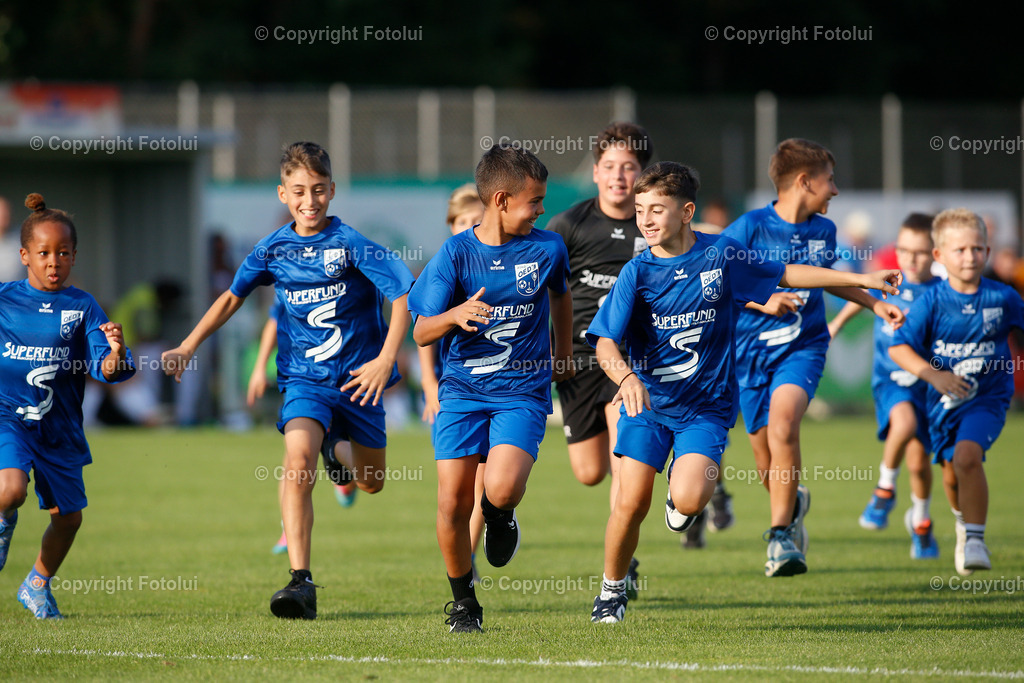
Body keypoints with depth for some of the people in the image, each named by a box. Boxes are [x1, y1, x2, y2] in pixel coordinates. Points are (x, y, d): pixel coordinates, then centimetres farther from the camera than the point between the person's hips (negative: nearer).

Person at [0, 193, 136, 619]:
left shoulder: (83, 307, -2)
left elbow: (104, 369, -11)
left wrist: (116, 355, -31)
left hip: (58, 425, 2)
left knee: (68, 516, 9)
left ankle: (38, 585, 35)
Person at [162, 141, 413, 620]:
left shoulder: (350, 244, -12)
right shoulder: (273, 249, -1)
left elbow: (405, 293, -15)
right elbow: (232, 298, 14)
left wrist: (386, 359, -23)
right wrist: (187, 348, 8)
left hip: (357, 377, 0)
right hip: (304, 378, 0)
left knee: (371, 483, 16)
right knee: (298, 460, -27)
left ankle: (339, 450, 55)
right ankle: (301, 582, -29)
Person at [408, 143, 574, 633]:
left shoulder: (547, 248, -1)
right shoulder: (456, 254, -5)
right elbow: (422, 333, -4)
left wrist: (563, 353, 32)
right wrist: (456, 315, -25)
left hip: (522, 393, 0)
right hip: (462, 390, 0)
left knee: (501, 489, -23)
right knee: (453, 503, -6)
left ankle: (500, 515, 15)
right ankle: (462, 601, 16)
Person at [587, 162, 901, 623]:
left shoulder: (721, 256, -4)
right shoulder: (638, 272, -7)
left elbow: (785, 275, 9)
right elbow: (605, 341, -13)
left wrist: (863, 281, 9)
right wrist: (626, 378, -35)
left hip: (706, 407, -1)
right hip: (647, 401, 1)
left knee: (687, 499, -23)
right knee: (631, 503, -8)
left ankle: (692, 481, 15)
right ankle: (612, 591, 17)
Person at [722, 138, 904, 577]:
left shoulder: (823, 229, 5)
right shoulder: (749, 228, -11)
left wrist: (874, 303, 25)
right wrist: (762, 302, -18)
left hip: (803, 347, 1)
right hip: (751, 350, -1)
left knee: (783, 419, -28)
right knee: (767, 465, 4)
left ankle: (781, 533, -23)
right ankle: (793, 504, 39)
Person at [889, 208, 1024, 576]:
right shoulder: (932, 301, -11)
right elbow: (898, 347, -11)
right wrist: (932, 373, -24)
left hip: (988, 397, -2)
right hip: (945, 399, 2)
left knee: (967, 455, -27)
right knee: (951, 474, 15)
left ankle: (975, 539, -19)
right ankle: (964, 522, 48)